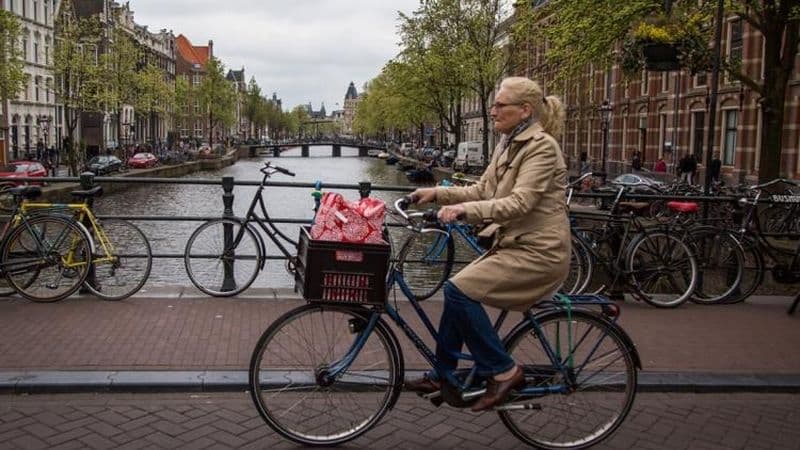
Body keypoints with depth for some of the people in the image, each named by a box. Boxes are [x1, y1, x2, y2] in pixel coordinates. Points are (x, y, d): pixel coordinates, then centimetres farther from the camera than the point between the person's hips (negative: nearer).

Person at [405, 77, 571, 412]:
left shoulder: (542, 147, -16)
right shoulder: (508, 145, 13)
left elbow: (519, 202, -25)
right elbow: (482, 190, 15)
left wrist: (463, 210, -32)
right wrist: (437, 193, 4)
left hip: (538, 253, -9)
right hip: (513, 245, 9)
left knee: (459, 289, -19)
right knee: (459, 291, 7)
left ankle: (503, 371, -6)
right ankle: (442, 375, 21)